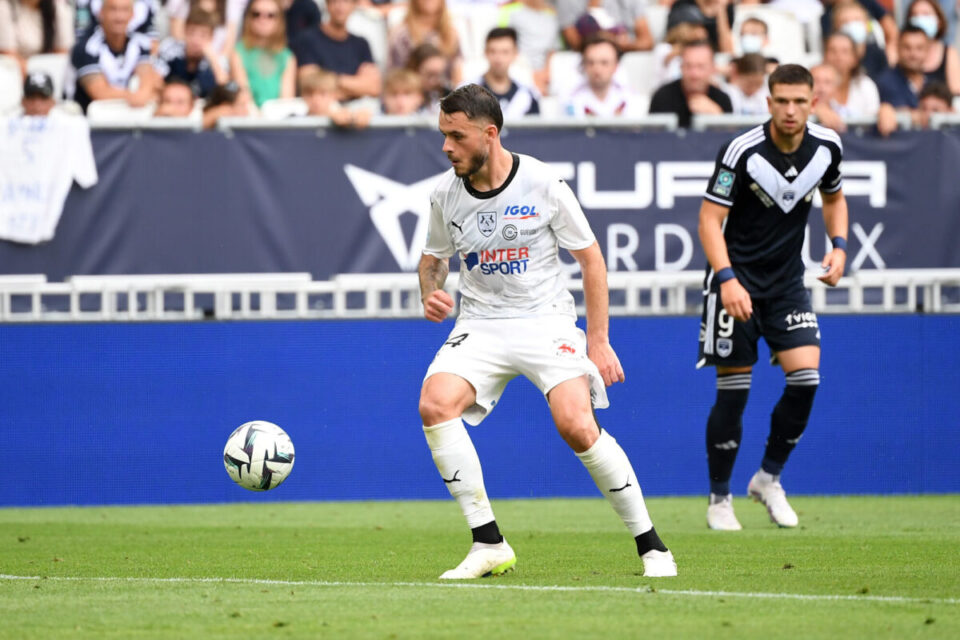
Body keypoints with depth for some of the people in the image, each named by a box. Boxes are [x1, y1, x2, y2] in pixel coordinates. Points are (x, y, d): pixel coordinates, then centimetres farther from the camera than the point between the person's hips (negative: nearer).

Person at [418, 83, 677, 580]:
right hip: (481, 324, 3)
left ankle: (651, 547, -5)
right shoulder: (446, 194, 0)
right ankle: (489, 544, -17)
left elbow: (590, 258, -1)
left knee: (578, 426, -24)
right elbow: (433, 257, 18)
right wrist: (430, 293, -5)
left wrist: (598, 342, -4)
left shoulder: (543, 184, -10)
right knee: (435, 404, -25)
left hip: (546, 320, -3)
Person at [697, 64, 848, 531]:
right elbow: (710, 219, -16)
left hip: (787, 281, 4)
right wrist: (728, 278, -28)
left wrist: (839, 246, 1)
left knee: (806, 377, -12)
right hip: (737, 281, -4)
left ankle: (769, 478, 9)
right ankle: (719, 499, 13)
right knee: (733, 392, -4)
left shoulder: (826, 146, -3)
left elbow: (834, 197, 17)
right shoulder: (742, 151, -18)